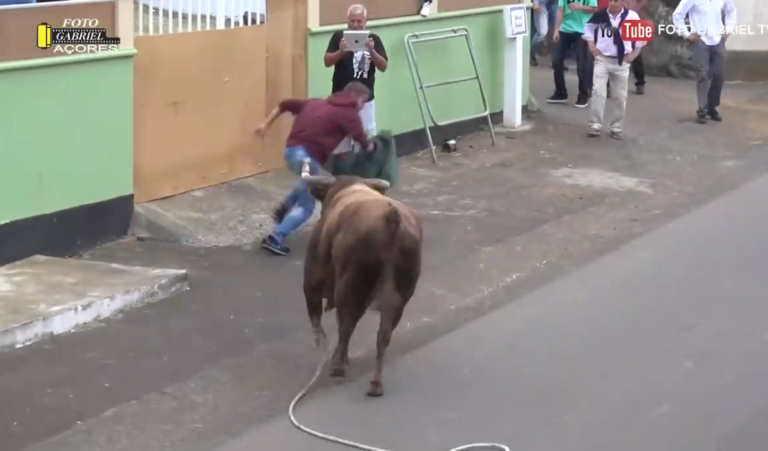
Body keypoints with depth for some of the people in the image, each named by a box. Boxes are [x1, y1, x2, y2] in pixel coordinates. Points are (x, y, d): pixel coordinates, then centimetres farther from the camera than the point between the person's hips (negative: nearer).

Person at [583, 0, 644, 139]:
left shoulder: (632, 16, -9)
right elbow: (588, 27, 12)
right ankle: (595, 125, -4)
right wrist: (591, 45, 3)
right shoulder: (600, 15, -7)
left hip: (622, 62, 0)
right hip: (602, 59, 0)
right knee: (598, 92, -9)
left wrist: (635, 53, 1)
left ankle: (616, 128, 15)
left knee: (620, 96, 5)